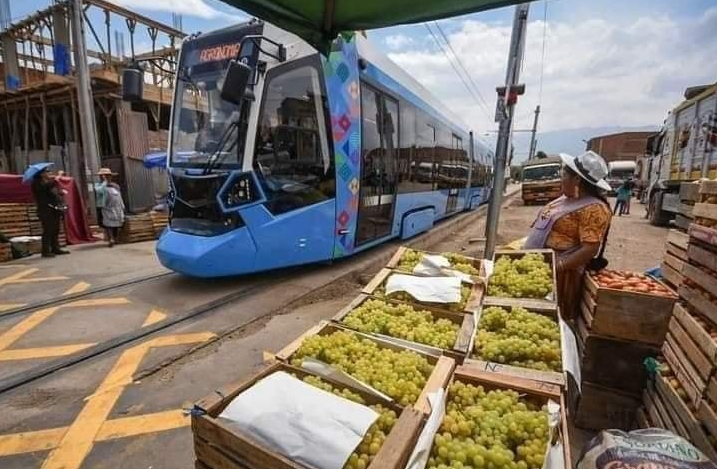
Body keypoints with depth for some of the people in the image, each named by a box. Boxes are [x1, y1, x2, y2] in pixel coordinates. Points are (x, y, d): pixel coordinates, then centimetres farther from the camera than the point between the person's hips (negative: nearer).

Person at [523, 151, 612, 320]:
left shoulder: (594, 208, -17)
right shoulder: (568, 197, 10)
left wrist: (557, 267, -26)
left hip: (558, 274, -8)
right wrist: (527, 244, 15)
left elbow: (590, 249, -23)